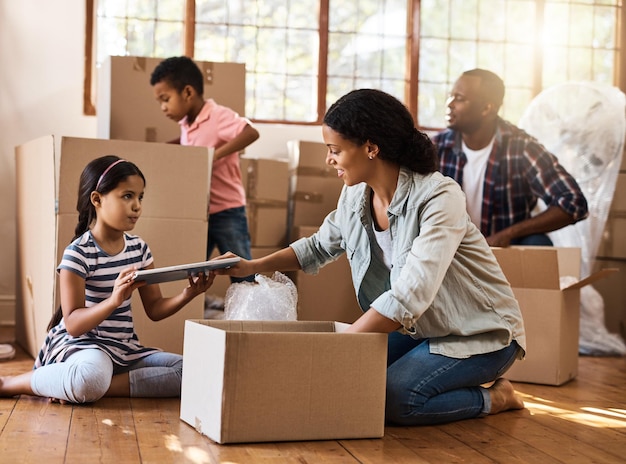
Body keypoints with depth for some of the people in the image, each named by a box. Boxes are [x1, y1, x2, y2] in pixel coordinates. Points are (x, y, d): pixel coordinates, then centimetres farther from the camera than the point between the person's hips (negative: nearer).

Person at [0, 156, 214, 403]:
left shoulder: (139, 248, 8)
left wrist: (187, 294, -10)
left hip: (126, 350, 7)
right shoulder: (78, 253, -12)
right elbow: (72, 324, -17)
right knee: (92, 376, -42)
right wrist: (114, 300, -34)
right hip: (81, 345, -7)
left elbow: (155, 309, 10)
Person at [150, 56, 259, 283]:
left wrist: (217, 154, -37)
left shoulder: (219, 116, -18)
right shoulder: (186, 124, 6)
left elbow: (251, 133, -33)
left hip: (227, 212, -8)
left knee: (243, 276, 0)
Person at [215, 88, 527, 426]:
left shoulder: (439, 197, -28)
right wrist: (252, 267, 5)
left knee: (393, 399, -24)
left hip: (481, 333, -7)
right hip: (418, 326, 7)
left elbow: (409, 297, -36)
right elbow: (320, 246, 15)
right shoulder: (356, 195, -5)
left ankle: (495, 398, 0)